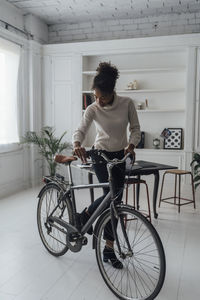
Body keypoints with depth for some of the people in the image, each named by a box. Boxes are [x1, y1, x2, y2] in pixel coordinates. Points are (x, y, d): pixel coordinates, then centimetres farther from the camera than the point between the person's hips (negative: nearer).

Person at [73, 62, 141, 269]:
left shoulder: (127, 103, -9)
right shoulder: (93, 109, -12)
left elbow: (135, 129, -5)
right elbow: (80, 130, -21)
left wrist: (131, 145, -25)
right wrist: (77, 145, -44)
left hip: (120, 156, 2)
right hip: (101, 155, -2)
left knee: (115, 202, 3)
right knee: (111, 195, -19)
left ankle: (109, 249, 15)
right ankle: (86, 215, 14)